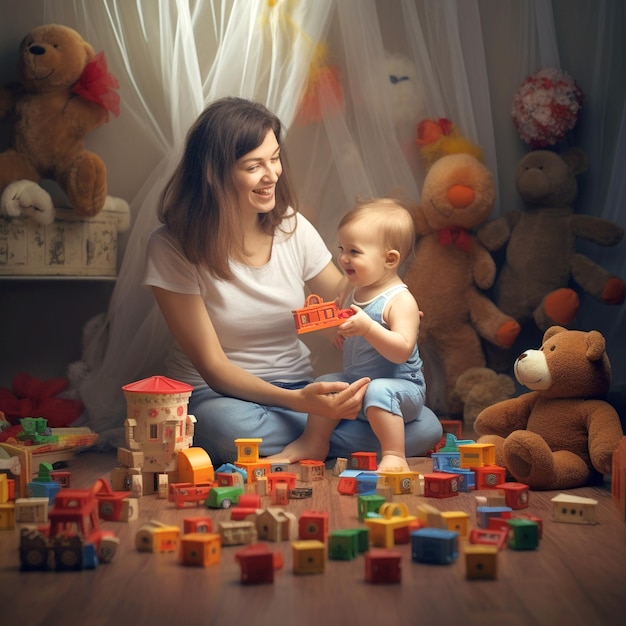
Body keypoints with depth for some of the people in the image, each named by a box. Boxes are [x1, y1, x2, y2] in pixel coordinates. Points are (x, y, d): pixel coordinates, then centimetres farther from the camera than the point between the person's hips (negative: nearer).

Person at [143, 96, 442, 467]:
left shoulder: (292, 227, 0)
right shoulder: (172, 248, -13)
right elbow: (212, 366, -16)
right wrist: (298, 401, -31)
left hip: (299, 388, 3)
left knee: (425, 429, -20)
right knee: (232, 427, -41)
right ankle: (328, 437, -14)